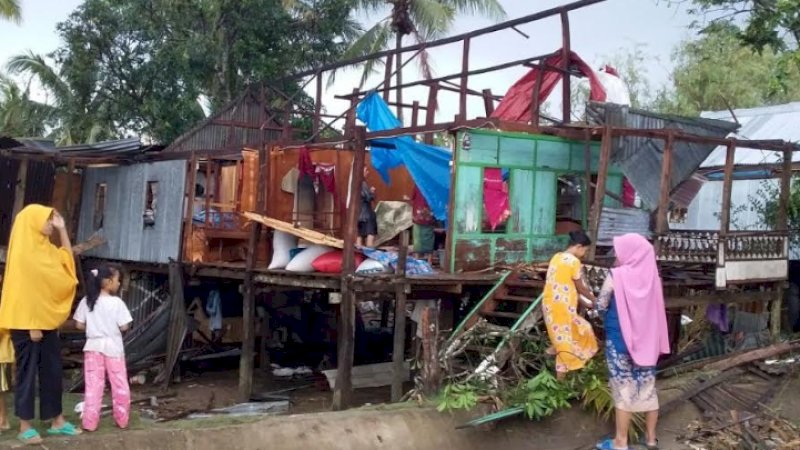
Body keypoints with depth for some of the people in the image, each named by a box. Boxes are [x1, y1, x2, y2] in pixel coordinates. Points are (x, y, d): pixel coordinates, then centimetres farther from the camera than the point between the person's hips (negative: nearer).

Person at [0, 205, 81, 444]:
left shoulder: (44, 248, 10)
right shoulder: (23, 252, -14)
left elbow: (67, 260, 24)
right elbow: (23, 289, -17)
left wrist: (62, 230, 11)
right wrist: (31, 325, -19)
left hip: (47, 320, 8)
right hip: (27, 322, -8)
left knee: (53, 370, 10)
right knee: (28, 371, -1)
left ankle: (57, 422, 18)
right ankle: (25, 426, 8)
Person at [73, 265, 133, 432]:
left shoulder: (86, 301, -1)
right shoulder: (117, 302, -11)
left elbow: (79, 325, 0)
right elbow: (124, 327, -11)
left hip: (93, 346, 3)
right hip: (113, 347, -3)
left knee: (93, 385, 5)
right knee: (119, 385, 8)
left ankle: (90, 422, 5)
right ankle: (122, 420, 16)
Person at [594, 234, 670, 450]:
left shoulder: (616, 276, -14)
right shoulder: (651, 275, 0)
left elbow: (601, 305, -6)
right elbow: (654, 309, 10)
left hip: (620, 340, -5)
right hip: (647, 340, 5)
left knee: (623, 391, 3)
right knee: (648, 388, 12)